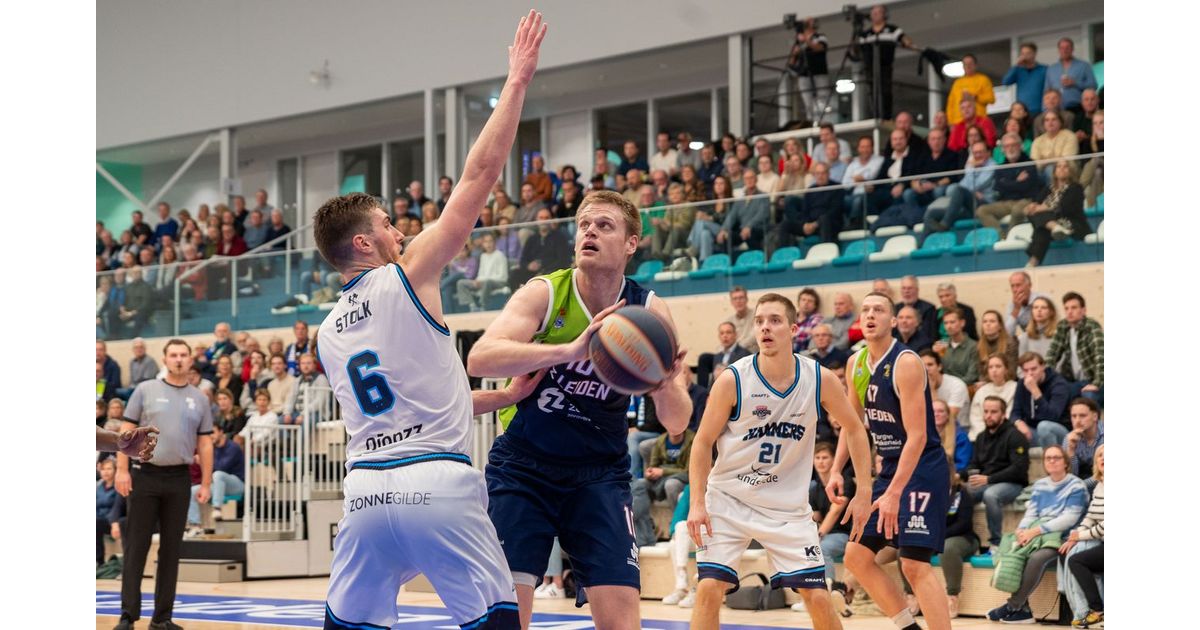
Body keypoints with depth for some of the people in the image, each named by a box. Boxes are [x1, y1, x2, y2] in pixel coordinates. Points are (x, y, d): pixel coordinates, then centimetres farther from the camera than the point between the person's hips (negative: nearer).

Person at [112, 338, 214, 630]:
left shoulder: (199, 399, 10)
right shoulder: (145, 390, 2)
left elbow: (205, 444, 11)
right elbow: (126, 431, 0)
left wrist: (206, 483, 5)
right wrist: (122, 469, -8)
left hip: (179, 480, 3)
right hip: (145, 475, -3)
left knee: (171, 550, 6)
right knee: (136, 547, -2)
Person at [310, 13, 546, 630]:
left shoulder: (328, 332, 18)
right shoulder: (408, 276, 0)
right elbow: (479, 174, -2)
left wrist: (504, 395, 30)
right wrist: (517, 79, 3)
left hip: (366, 490, 6)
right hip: (437, 483, -5)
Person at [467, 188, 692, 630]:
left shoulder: (650, 312, -4)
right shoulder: (544, 294, -11)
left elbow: (676, 423, -3)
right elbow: (478, 360, -28)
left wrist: (666, 385, -26)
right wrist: (568, 351, -40)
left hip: (599, 474, 2)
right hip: (523, 465, -1)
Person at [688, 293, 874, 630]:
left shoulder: (819, 379, -9)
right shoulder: (732, 380, -14)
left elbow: (854, 429, 6)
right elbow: (703, 442, -5)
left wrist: (863, 494, 2)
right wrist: (697, 503, -14)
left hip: (788, 505, 2)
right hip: (728, 499, -1)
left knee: (818, 598, -3)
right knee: (709, 588, -13)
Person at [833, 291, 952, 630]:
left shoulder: (906, 363, -18)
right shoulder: (856, 364, 6)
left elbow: (917, 437, -23)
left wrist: (894, 493, -28)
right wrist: (836, 469, 7)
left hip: (923, 469, -9)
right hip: (891, 468, 9)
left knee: (914, 565, -17)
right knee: (856, 556, 9)